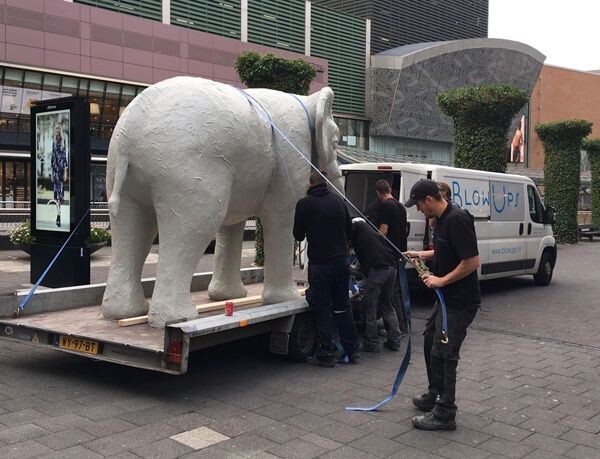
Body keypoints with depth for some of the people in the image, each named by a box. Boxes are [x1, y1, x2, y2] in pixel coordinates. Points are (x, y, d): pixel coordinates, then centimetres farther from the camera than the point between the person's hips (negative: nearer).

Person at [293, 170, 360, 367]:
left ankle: (326, 354, 6)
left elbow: (298, 235, 4)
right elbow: (349, 231, 12)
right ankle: (352, 350, 21)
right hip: (342, 261, 4)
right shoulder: (338, 200, 5)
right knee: (343, 307, 15)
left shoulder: (304, 204, -7)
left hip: (319, 264, -4)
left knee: (323, 310, 4)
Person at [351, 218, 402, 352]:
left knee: (369, 307, 3)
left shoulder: (355, 225, 8)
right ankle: (394, 341, 21)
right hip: (391, 266, 8)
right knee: (387, 306, 20)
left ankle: (371, 344, 7)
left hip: (376, 269, -8)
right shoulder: (369, 227, 28)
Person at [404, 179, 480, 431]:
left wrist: (441, 280, -21)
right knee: (431, 342, 20)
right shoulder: (442, 219, 8)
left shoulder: (457, 219, -23)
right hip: (447, 297, 10)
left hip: (460, 301, -10)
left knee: (443, 353, -4)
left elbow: (472, 261, -27)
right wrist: (420, 254, 15)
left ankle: (444, 414, 6)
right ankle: (435, 395, 35)